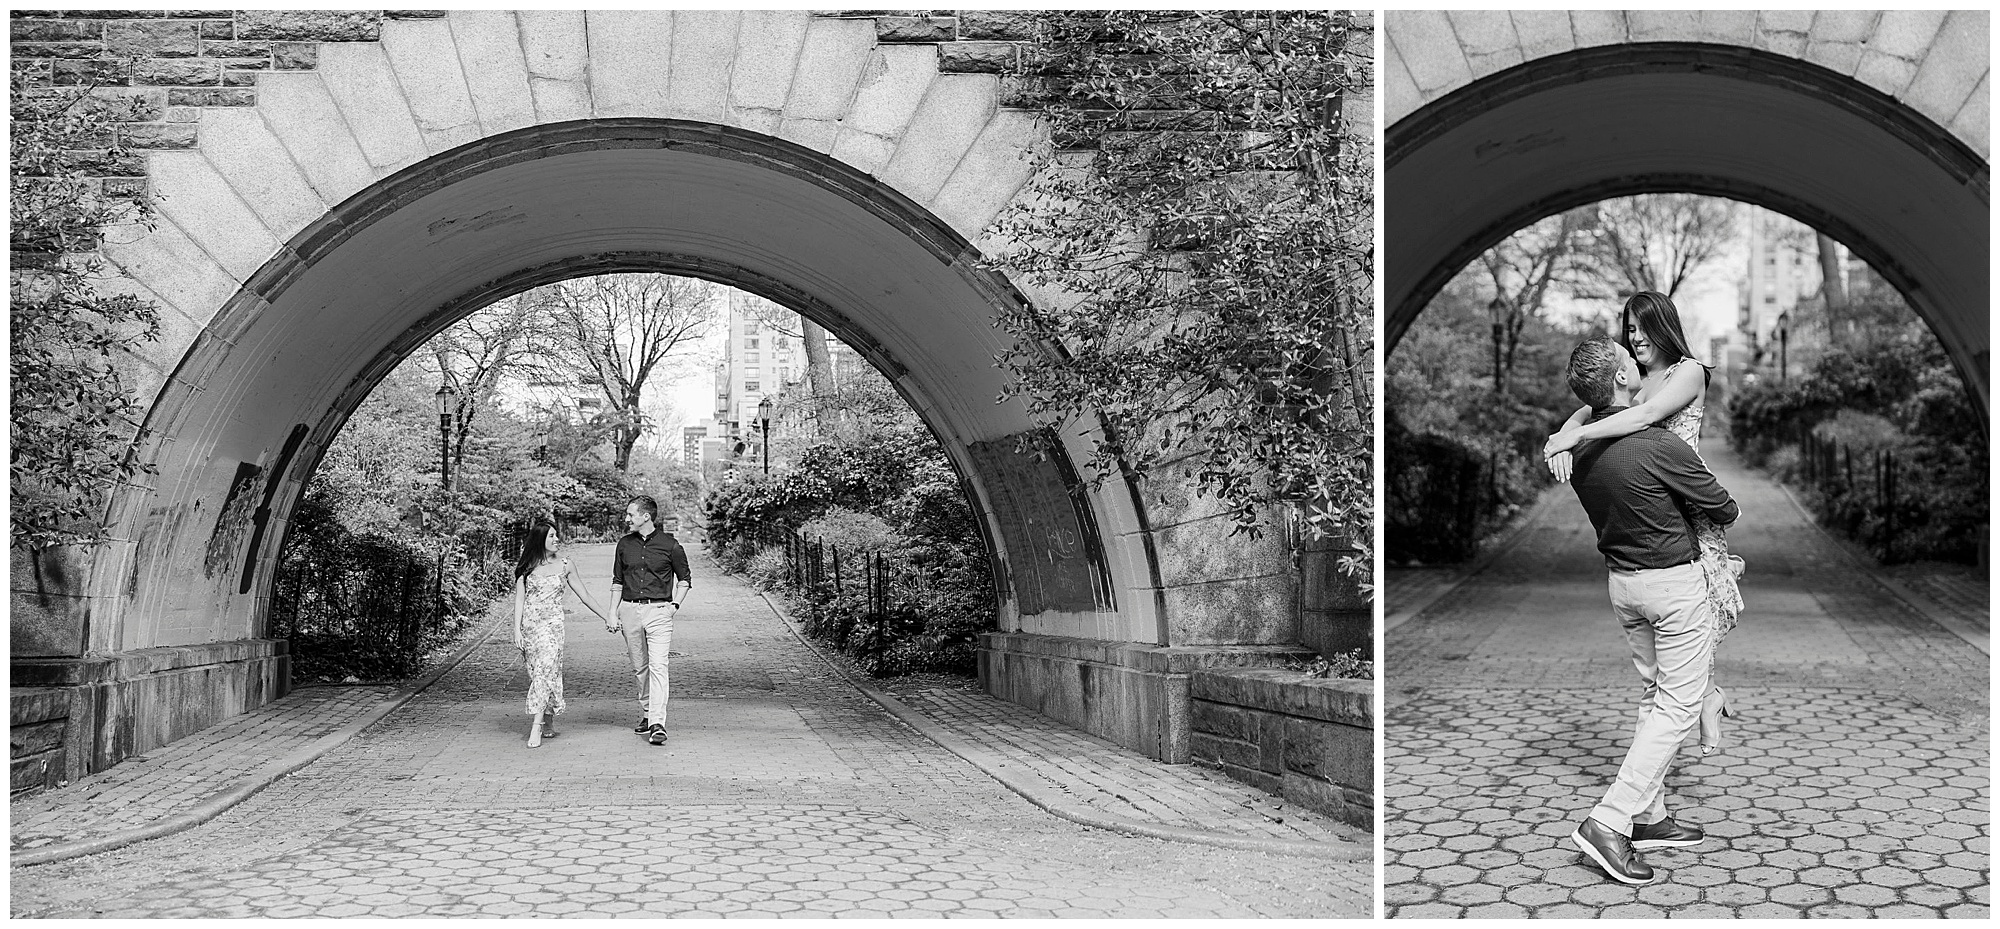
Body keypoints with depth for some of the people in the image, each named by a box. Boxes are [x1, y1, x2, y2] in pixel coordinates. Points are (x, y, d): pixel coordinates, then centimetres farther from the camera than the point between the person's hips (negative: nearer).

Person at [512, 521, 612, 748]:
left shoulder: (565, 566, 6)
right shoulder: (525, 567, 4)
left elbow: (584, 595, 12)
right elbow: (519, 599, 1)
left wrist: (607, 617, 11)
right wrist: (517, 629, -8)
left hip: (552, 624, -1)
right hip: (529, 624, 1)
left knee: (545, 672, -13)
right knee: (537, 673, 4)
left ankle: (537, 727, -13)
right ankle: (548, 723, 17)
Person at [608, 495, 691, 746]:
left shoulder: (669, 545, -1)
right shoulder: (624, 544, 9)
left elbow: (685, 579, 10)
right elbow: (617, 582, 16)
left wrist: (676, 604, -4)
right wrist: (613, 614, 9)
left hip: (659, 610, -4)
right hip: (630, 610, 4)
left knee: (658, 666, -13)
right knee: (639, 667, 10)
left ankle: (658, 724, -18)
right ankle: (646, 714, 25)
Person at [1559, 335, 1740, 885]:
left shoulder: (1581, 447, -1)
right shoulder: (1656, 445, -22)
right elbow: (1723, 509, -9)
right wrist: (1724, 514, 14)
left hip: (1621, 580, 7)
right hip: (1673, 580, -7)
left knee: (1656, 696, 18)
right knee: (1679, 705, -2)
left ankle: (1649, 817, 21)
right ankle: (1609, 821, -10)